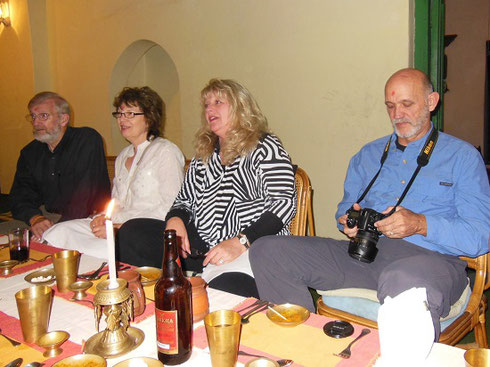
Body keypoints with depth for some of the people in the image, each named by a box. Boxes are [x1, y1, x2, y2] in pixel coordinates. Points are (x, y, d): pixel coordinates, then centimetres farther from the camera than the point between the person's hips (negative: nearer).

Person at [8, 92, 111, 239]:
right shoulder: (29, 152, 11)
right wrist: (35, 218, -19)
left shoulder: (88, 140, -9)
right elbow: (20, 196, 4)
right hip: (46, 217, 5)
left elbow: (86, 195, -18)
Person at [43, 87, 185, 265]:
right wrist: (104, 217, 1)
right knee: (56, 234, -13)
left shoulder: (165, 151, -3)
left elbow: (172, 208, -12)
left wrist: (120, 226, -15)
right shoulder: (122, 157, 21)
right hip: (121, 228, 6)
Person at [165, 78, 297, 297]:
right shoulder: (203, 155, 22)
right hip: (200, 244, 7)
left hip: (252, 246, -6)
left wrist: (240, 243, -20)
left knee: (226, 287, -39)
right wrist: (175, 220, -1)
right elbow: (184, 200, 26)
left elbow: (285, 203, -8)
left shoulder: (265, 147, 2)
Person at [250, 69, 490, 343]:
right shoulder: (368, 155, 25)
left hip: (430, 258, -5)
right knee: (267, 250, -14)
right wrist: (350, 222, 2)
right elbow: (346, 209, 27)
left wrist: (421, 224, -14)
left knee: (403, 279, -46)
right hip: (365, 254, 5)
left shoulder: (463, 156, 9)